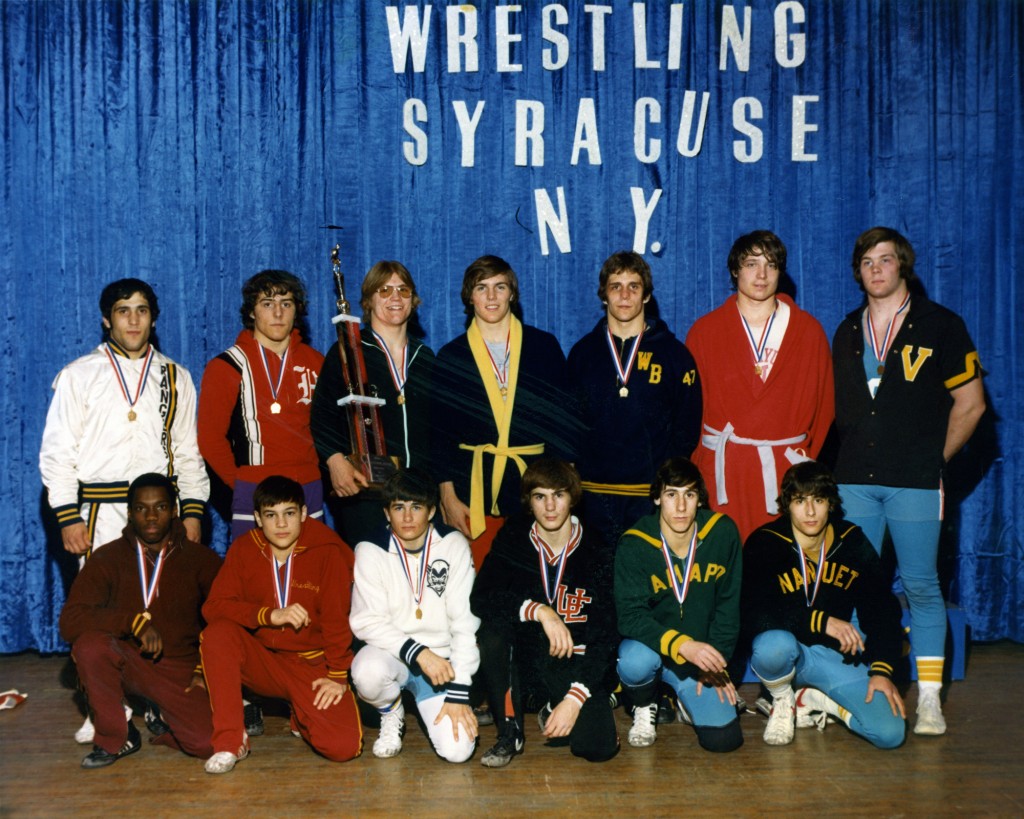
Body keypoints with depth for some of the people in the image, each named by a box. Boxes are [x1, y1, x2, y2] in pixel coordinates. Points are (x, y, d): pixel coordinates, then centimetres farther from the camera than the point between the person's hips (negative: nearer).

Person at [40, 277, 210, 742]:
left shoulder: (175, 378, 14)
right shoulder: (79, 375, 7)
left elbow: (188, 451, 14)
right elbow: (58, 452, 3)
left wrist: (193, 510, 5)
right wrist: (68, 517, -5)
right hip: (101, 511, -1)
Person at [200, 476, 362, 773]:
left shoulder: (327, 551, -10)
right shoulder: (243, 549, -2)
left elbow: (337, 617, -9)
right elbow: (213, 607, -11)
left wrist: (338, 675, -12)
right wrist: (271, 615, -24)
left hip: (310, 664, -2)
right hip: (260, 659, 2)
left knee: (344, 746, -21)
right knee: (217, 634, -29)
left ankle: (302, 718, 16)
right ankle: (230, 740, -17)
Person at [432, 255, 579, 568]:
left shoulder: (544, 346, 8)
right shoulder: (451, 356, 8)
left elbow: (564, 418, 7)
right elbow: (440, 430, 8)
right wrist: (447, 495, 0)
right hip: (473, 487, 0)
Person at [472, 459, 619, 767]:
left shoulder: (597, 552, -7)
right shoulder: (512, 541, -3)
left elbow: (606, 636, -11)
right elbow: (481, 598, -18)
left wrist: (575, 699, -21)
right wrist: (538, 610, -33)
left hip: (576, 664, -1)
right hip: (523, 659, 1)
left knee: (599, 746, -23)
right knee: (492, 630, -30)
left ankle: (552, 711, 11)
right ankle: (510, 731, -10)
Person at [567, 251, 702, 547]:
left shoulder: (674, 353, 6)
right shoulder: (582, 353, 11)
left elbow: (687, 429, 6)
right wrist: (572, 480, 0)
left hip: (653, 493, -1)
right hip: (595, 493, 1)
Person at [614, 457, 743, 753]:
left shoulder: (723, 533, -9)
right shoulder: (633, 545, -17)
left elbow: (728, 604, 1)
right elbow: (630, 615, -22)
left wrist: (716, 660, -4)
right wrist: (682, 645, -37)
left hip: (701, 652, 2)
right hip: (649, 644, -2)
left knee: (723, 738, -12)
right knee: (636, 661, -37)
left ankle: (686, 696, 23)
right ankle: (644, 708, 1)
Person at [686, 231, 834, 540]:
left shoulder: (809, 330, 10)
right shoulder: (704, 331, 8)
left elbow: (824, 404, 11)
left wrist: (807, 460, 3)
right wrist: (694, 471, 0)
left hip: (787, 470, 1)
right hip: (722, 468, 0)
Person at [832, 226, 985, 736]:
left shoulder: (940, 325, 2)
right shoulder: (847, 332, 15)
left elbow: (970, 404, 3)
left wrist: (934, 458, 2)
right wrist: (856, 454, 12)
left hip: (914, 481, -4)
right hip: (854, 478, 4)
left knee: (921, 585, -1)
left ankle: (928, 698, 6)